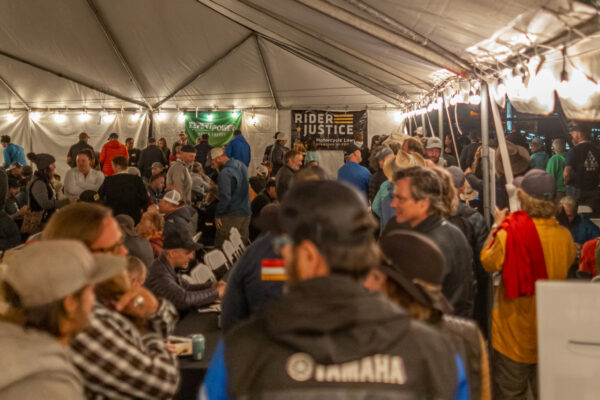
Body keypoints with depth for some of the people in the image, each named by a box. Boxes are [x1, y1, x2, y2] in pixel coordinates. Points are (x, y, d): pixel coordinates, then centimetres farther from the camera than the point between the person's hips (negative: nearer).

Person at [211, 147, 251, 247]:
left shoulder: (225, 173, -19)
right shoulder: (241, 165, 7)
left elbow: (225, 197, -23)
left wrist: (217, 215, -12)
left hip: (231, 216, -8)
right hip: (246, 213, 8)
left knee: (221, 246, -1)